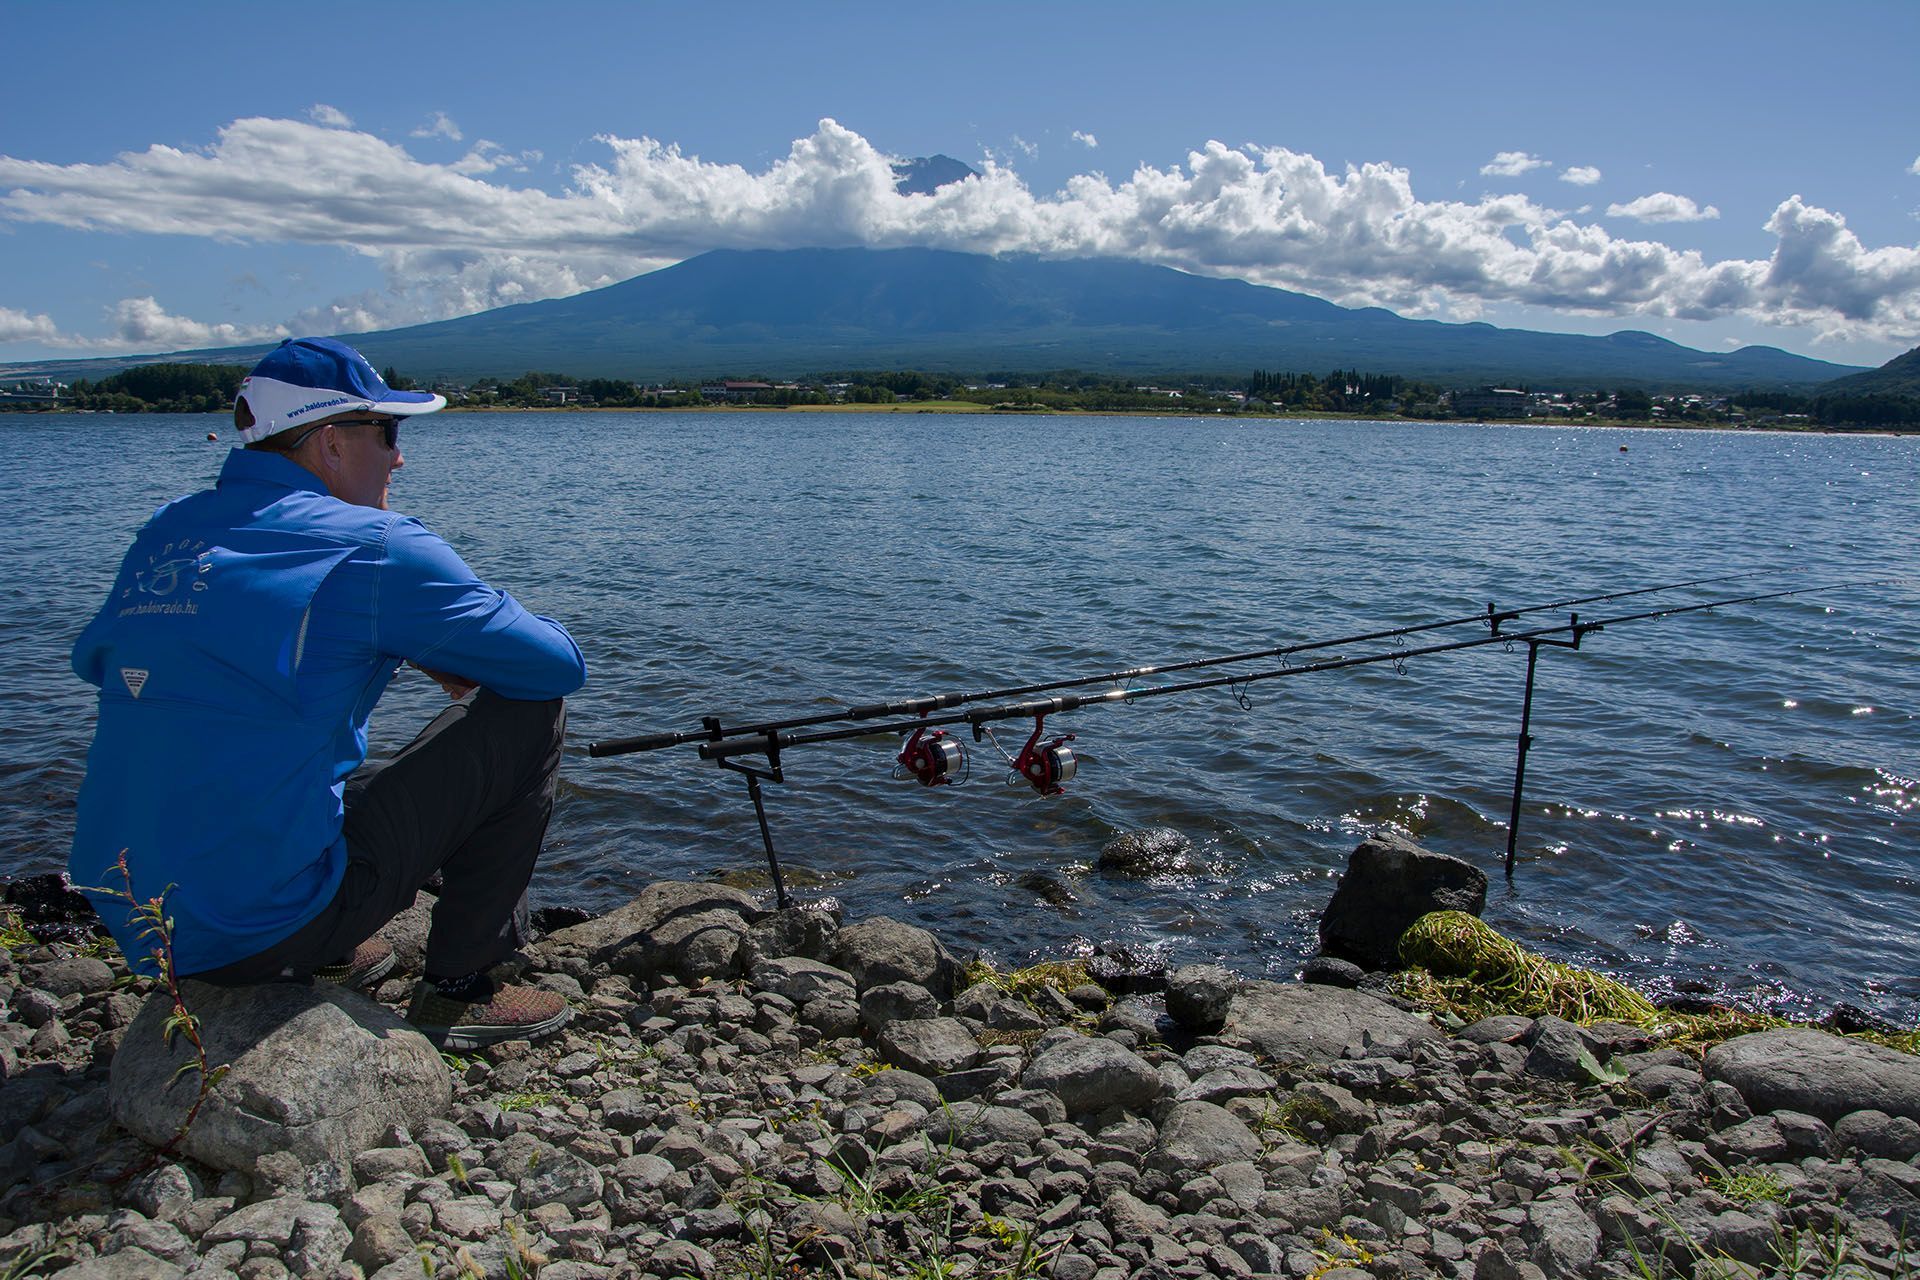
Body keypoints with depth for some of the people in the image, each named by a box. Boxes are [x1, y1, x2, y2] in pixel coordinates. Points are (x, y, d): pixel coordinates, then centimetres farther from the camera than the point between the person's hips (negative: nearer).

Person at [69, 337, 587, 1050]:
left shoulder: (164, 532, 8)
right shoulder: (374, 547, -12)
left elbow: (92, 660, 27)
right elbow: (559, 665, -8)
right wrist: (462, 665, 15)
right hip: (266, 924, -8)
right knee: (527, 711, 0)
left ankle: (320, 957, 23)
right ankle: (459, 991, 7)